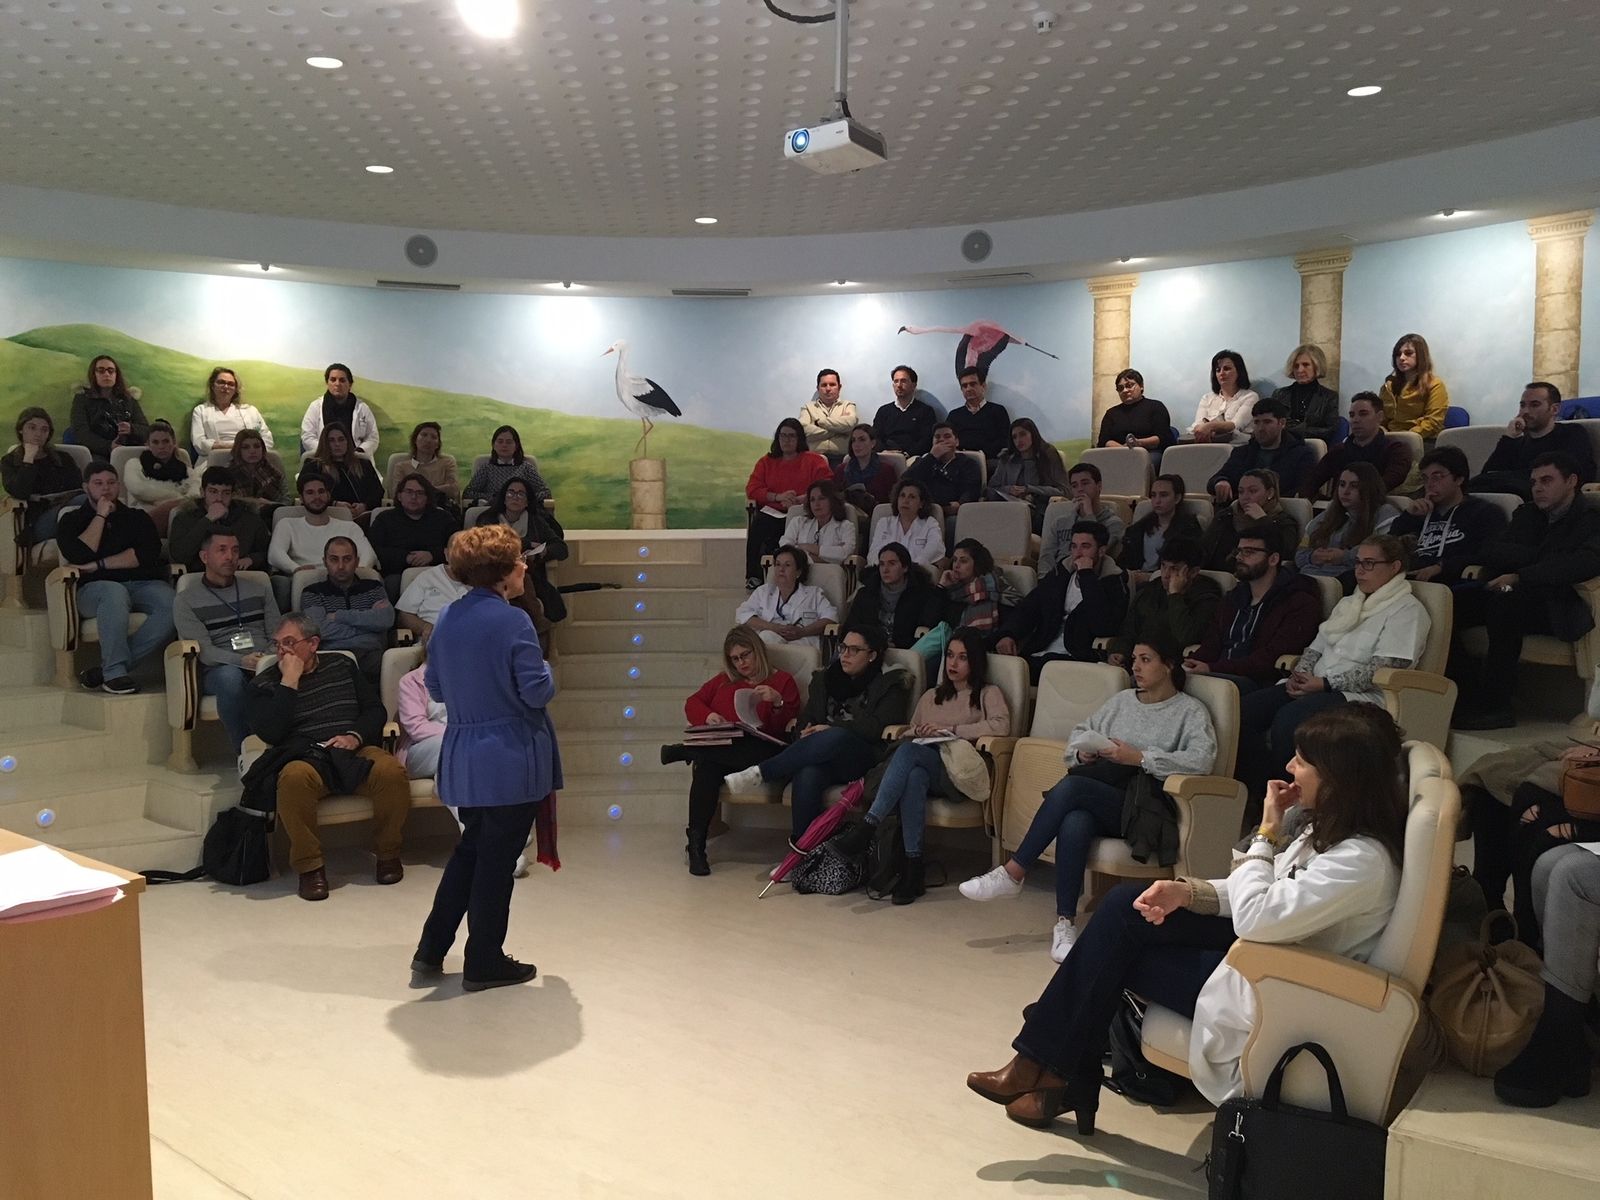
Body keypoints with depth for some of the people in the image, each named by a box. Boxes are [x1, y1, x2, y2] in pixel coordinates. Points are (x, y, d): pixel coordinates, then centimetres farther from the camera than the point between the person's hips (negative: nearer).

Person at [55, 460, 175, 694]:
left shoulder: (137, 518, 22)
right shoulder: (71, 521, 18)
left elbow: (148, 554, 3)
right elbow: (78, 556, -3)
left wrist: (99, 565, -3)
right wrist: (101, 515, 3)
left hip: (143, 584, 2)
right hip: (95, 589, -2)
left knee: (173, 606, -33)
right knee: (115, 593, -41)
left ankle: (105, 670, -31)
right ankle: (115, 672, -36)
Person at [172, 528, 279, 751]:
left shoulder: (259, 590, 23)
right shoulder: (187, 600, 12)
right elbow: (204, 650, -2)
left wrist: (267, 659, -12)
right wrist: (242, 661, -22)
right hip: (217, 671, -2)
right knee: (230, 675, -40)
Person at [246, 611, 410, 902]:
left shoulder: (341, 665, 19)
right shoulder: (262, 686, 12)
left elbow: (375, 709, 15)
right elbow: (270, 733, -6)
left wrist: (355, 736, -5)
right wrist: (289, 681, -6)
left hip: (355, 751, 2)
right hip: (303, 758, -2)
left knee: (391, 772, -31)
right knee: (294, 779, -39)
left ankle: (388, 852, -7)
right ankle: (309, 866, -22)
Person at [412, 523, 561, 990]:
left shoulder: (448, 619, 6)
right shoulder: (512, 621, -18)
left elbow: (436, 689, 12)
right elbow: (537, 692, -18)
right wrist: (546, 669, 2)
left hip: (463, 759, 7)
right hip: (510, 760, -7)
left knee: (470, 849, 22)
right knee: (497, 859, 4)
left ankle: (432, 949, 26)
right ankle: (483, 964, 16)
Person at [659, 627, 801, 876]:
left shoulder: (782, 681, 18)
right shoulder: (724, 680, 29)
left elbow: (790, 728, 8)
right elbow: (692, 703, 24)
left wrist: (778, 702, -11)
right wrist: (708, 716, 2)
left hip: (756, 748, -1)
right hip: (718, 748, 2)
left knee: (771, 753, -41)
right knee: (707, 766, -37)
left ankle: (685, 751, -27)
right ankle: (696, 844, -35)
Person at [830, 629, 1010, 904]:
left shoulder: (988, 694, 17)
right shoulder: (931, 696, 34)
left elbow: (1001, 726, -5)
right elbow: (908, 734, 29)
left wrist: (951, 730, -7)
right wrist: (918, 732, 5)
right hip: (923, 764, 4)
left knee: (909, 750, -35)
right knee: (914, 776, -37)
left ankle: (867, 826, -41)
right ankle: (913, 866, -39)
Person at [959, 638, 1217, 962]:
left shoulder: (1191, 711, 6)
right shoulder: (1122, 700, 24)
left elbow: (1202, 760, -12)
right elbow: (1080, 731, 29)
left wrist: (1140, 757, -16)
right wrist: (1082, 752, 5)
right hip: (1096, 798, 4)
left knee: (1071, 786, -32)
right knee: (1075, 823, -34)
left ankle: (1012, 874, -25)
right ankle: (1065, 922, -29)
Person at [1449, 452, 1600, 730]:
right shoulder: (1527, 515, 24)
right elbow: (1490, 552, 8)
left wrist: (1521, 576, -23)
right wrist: (1538, 557, -6)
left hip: (1555, 607, -6)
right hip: (1507, 595, 6)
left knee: (1505, 602, -39)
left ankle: (1494, 705, -28)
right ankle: (1470, 697, -23)